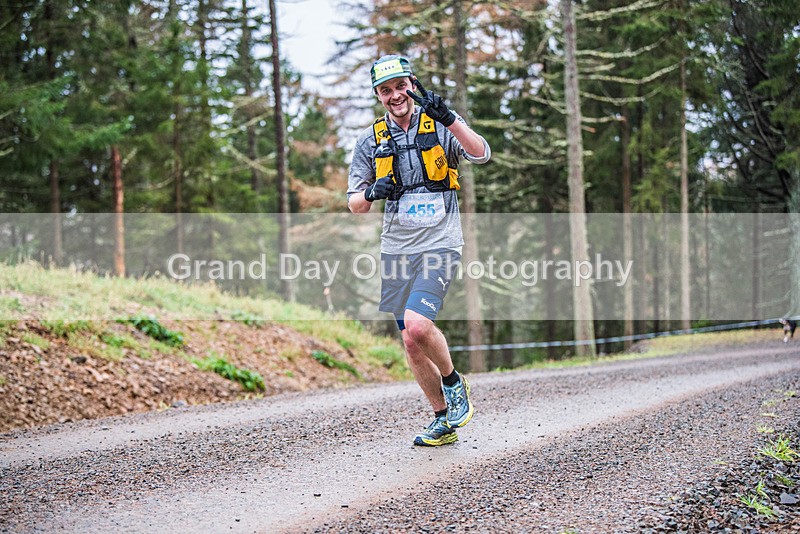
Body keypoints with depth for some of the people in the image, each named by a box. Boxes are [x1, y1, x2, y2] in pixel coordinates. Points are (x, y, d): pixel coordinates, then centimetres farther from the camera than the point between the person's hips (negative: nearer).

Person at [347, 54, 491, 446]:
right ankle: (443, 420, 23)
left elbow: (481, 155, -17)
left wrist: (450, 119, -31)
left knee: (417, 325, -23)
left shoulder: (439, 126, 0)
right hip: (396, 248, 4)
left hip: (438, 244, -4)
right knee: (411, 343, 7)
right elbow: (354, 204, 12)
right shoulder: (370, 141, 8)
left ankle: (453, 381, 5)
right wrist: (372, 193, -10)